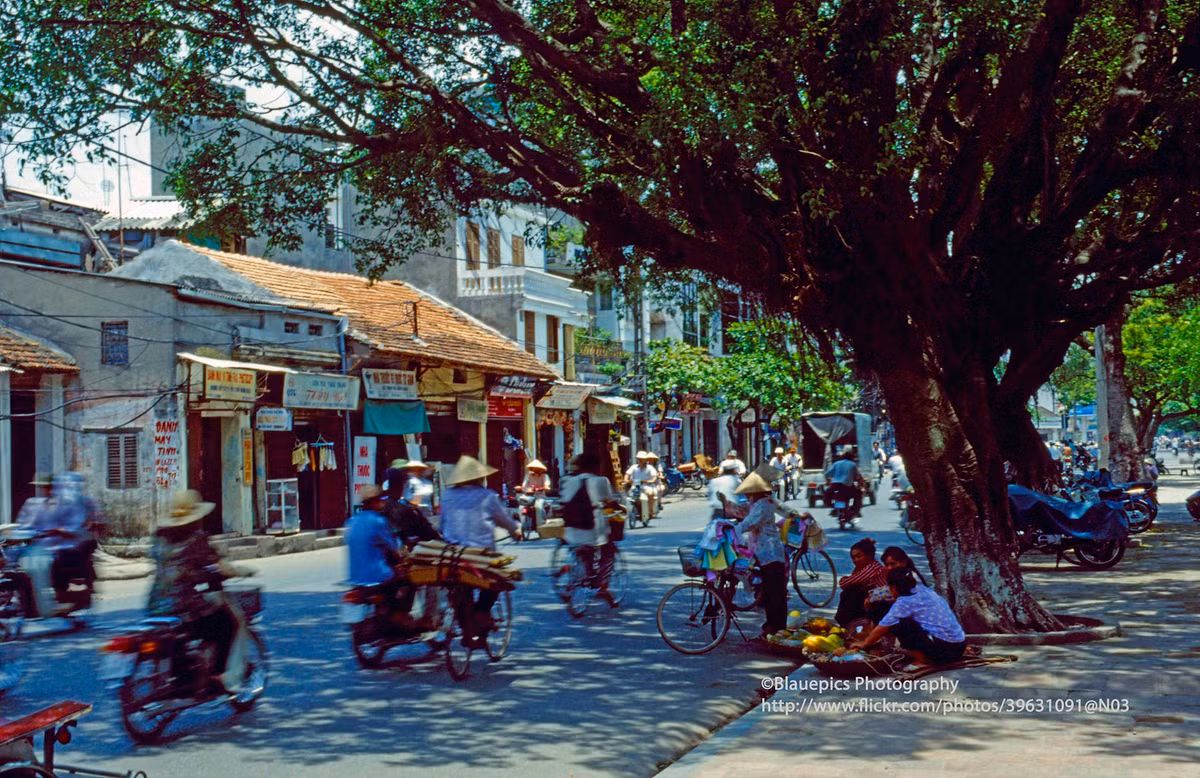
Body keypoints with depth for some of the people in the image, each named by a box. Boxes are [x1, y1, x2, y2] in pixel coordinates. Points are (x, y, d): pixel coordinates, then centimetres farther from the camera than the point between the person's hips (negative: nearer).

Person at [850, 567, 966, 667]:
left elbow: (882, 628, 4)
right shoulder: (925, 591, 15)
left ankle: (923, 660, -2)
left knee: (896, 623, -3)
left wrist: (864, 643, 21)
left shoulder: (904, 602, -6)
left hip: (943, 648, -8)